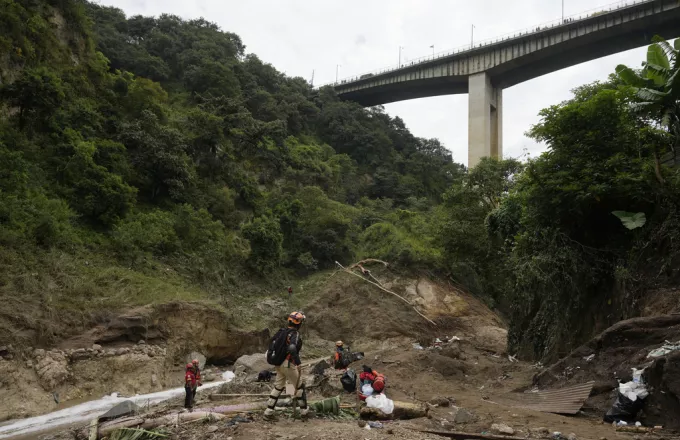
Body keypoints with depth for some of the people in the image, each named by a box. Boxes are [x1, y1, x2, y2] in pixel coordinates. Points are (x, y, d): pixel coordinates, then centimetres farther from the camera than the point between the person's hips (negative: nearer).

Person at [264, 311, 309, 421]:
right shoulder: (295, 334, -16)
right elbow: (292, 348, -34)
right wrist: (298, 362, -31)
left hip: (279, 364, 8)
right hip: (289, 365, -8)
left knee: (278, 387, 14)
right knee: (300, 387, 7)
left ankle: (269, 412, 14)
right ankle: (304, 412, 14)